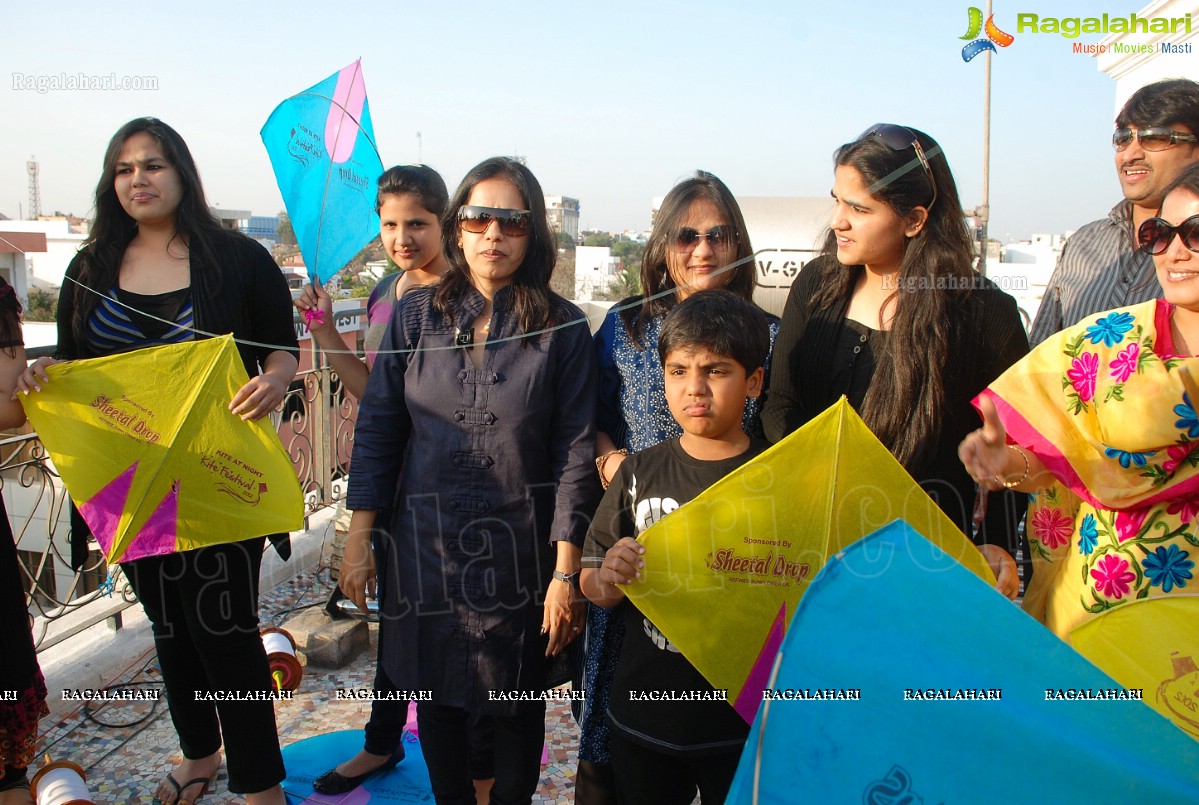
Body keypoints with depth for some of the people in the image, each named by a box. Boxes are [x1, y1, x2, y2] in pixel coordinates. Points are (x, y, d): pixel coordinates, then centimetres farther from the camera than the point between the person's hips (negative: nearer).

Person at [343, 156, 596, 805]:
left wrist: (565, 572, -10)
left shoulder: (563, 328, -6)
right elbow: (377, 429, 4)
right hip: (426, 545, 2)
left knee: (516, 703, 13)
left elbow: (574, 452, -7)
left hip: (519, 551, -2)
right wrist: (359, 539, 2)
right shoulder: (416, 315, 0)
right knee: (436, 697, 15)